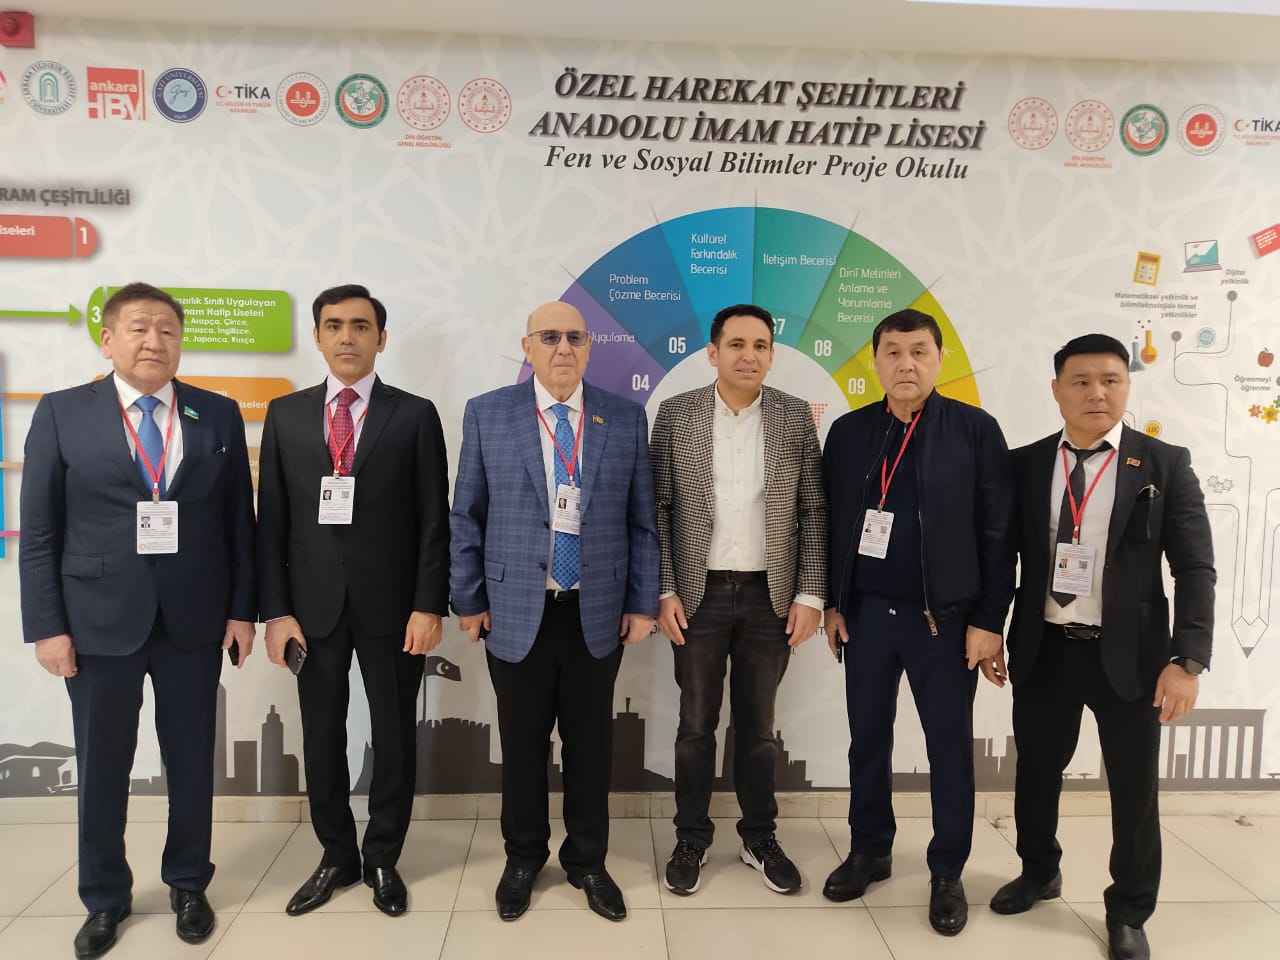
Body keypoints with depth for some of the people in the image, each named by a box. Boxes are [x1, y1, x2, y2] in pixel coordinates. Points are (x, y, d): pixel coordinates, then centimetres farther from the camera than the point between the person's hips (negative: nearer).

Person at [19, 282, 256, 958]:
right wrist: (47, 625, -6)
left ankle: (188, 884, 33)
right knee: (101, 767, 12)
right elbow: (39, 532, -1)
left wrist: (242, 609, 0)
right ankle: (105, 898, 33)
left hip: (194, 621, 1)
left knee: (192, 760, 12)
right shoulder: (61, 413, 0)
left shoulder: (219, 416, 3)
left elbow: (239, 522, 4)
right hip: (99, 621, -1)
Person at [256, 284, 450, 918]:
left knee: (394, 735, 10)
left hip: (391, 604, -2)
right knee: (321, 736, 12)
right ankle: (337, 856, 32)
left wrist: (429, 605, -10)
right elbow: (272, 520, 4)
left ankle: (383, 859, 29)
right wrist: (275, 609, -2)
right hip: (313, 604, 2)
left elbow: (434, 518, -3)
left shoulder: (415, 415, -1)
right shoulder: (285, 414, 6)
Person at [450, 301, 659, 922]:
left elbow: (642, 520, 4)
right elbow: (466, 517, 3)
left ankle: (587, 860, 33)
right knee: (522, 744, 13)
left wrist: (643, 603, 1)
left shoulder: (626, 419, 2)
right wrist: (469, 599, 1)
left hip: (598, 612, 1)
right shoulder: (486, 414, 0)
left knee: (590, 743, 13)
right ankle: (523, 858, 35)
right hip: (517, 610, -1)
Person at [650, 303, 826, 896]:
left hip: (771, 596, 1)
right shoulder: (676, 414, -1)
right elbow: (659, 508, -1)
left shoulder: (795, 417, 1)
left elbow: (814, 511, 1)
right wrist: (664, 591, -6)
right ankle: (691, 840, 27)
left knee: (758, 725, 12)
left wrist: (810, 594, -5)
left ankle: (759, 838, 30)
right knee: (696, 725, 9)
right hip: (698, 594, 0)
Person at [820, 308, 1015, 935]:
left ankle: (947, 873, 26)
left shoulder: (975, 430, -5)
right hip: (866, 613, 3)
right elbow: (832, 523, 8)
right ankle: (870, 851, 32)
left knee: (949, 746, 8)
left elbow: (998, 534, -6)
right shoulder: (848, 431, 4)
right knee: (867, 738, 13)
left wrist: (989, 620, -9)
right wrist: (832, 603, 5)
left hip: (945, 617, -3)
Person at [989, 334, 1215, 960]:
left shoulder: (1165, 465, -4)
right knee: (1036, 770, 17)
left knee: (1134, 787, 11)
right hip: (1043, 650, 2)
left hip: (1128, 655, -1)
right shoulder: (1025, 464, 1)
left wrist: (1188, 660, -15)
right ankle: (1039, 873, 43)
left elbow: (1195, 569, -6)